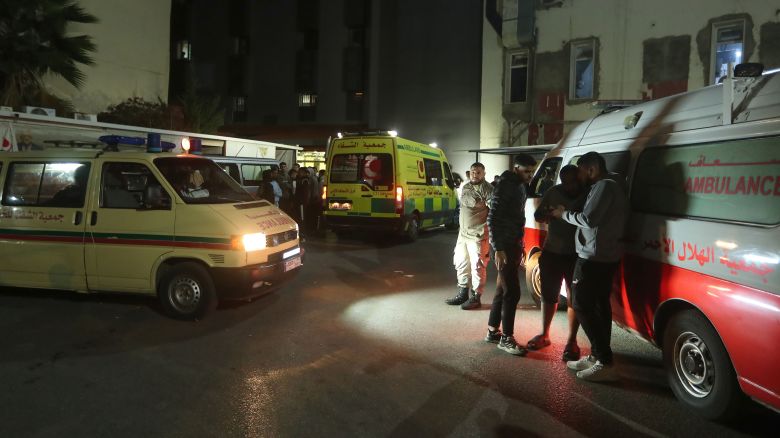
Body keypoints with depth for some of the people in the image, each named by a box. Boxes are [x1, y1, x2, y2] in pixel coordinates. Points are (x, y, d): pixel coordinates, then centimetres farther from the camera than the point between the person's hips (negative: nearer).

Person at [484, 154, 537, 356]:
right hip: (504, 246, -9)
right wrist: (498, 249, -22)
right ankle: (506, 338, 3)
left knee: (503, 289, 14)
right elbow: (492, 219, -19)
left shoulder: (520, 186, 14)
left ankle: (492, 331, 24)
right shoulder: (505, 186, -14)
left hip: (514, 244, 9)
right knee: (512, 292, -7)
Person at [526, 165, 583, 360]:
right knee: (548, 295, 13)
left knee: (575, 298, 4)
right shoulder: (553, 193, -1)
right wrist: (547, 214, -16)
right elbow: (537, 216, 6)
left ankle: (572, 341, 16)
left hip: (577, 256, -3)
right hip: (551, 253, 3)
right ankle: (544, 335, 28)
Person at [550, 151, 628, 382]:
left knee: (583, 306, -8)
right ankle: (597, 356, 22)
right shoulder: (611, 188, 19)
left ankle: (605, 363, -8)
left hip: (594, 258, -11)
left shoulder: (604, 186, -14)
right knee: (599, 305, 14)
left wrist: (564, 214, -9)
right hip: (606, 257, 11)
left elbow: (589, 219, -24)